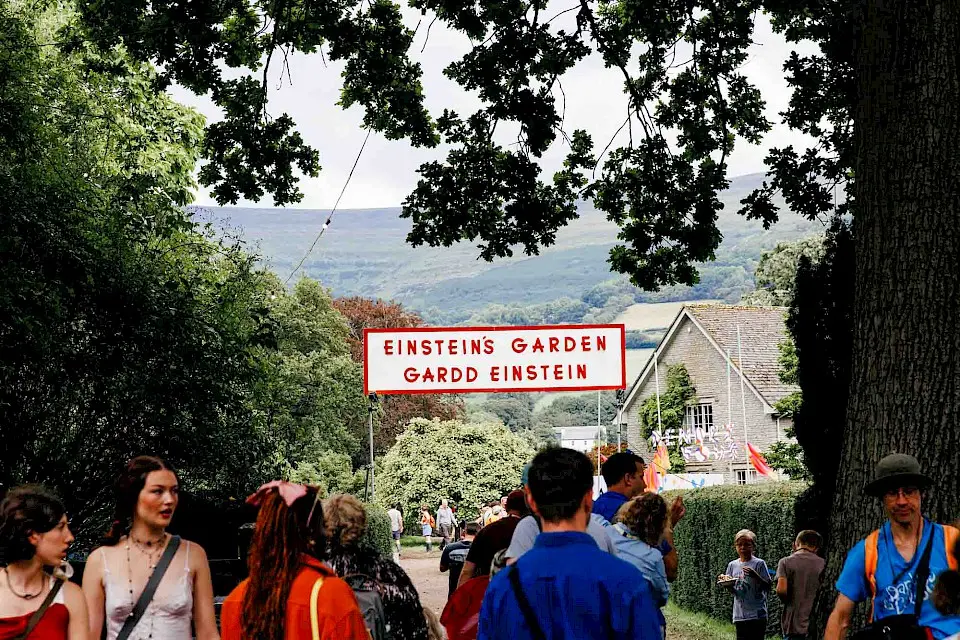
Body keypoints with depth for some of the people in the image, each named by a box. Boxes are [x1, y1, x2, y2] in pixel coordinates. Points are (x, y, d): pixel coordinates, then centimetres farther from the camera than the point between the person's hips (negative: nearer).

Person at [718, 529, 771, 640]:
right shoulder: (732, 565, 10)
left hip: (757, 614, -5)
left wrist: (755, 576, -22)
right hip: (740, 614, 5)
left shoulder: (759, 564, -4)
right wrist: (725, 582, -4)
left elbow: (768, 586, -7)